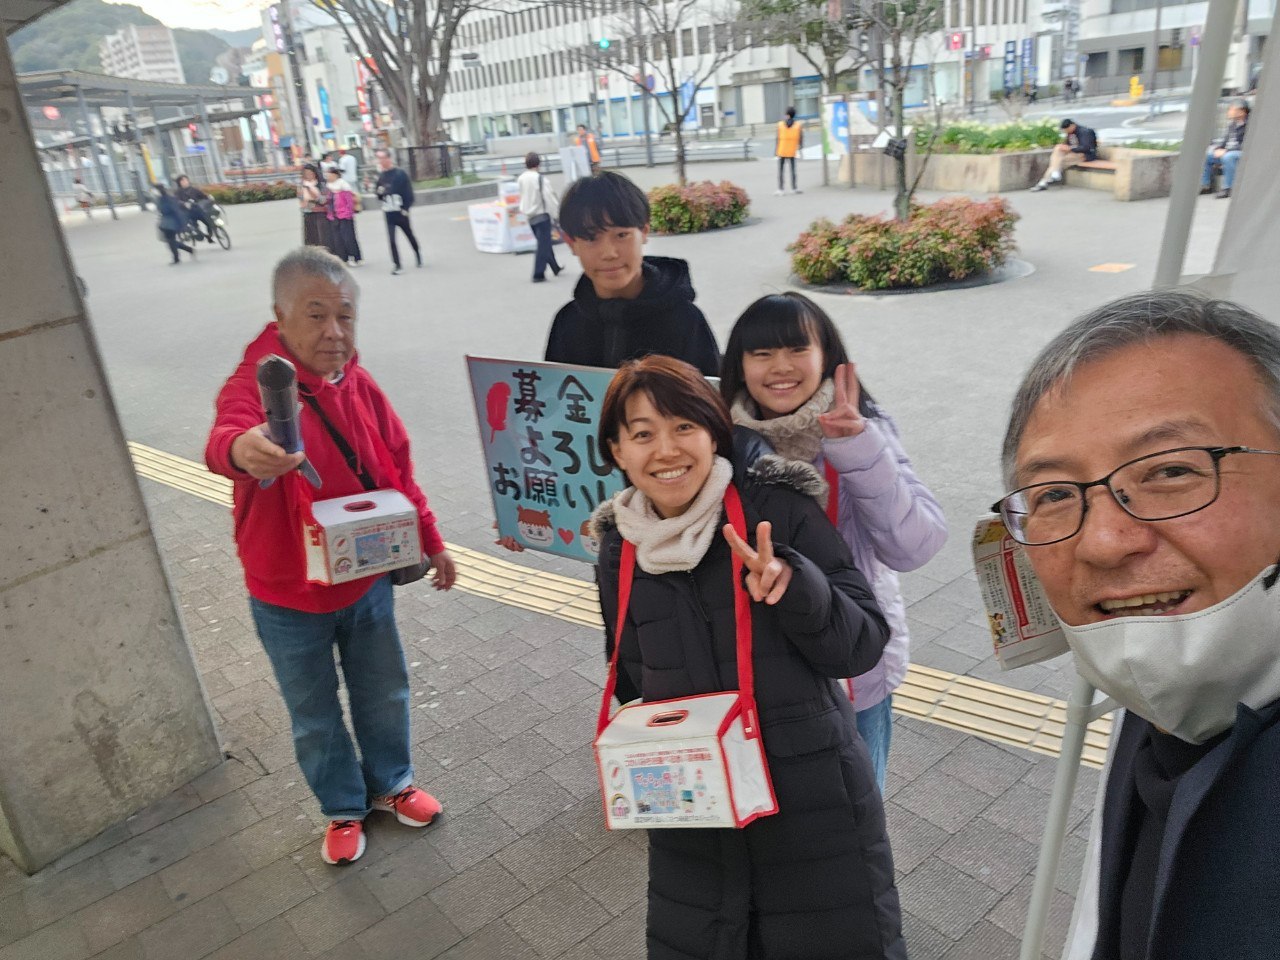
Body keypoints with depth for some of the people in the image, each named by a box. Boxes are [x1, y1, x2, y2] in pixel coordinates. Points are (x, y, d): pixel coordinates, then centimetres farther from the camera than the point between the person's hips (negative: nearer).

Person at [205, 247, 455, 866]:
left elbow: (397, 470, 5)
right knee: (315, 717, 16)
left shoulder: (358, 384, -5)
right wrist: (242, 447, -69)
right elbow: (225, 438, -45)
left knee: (385, 694, 20)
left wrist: (430, 541, 8)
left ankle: (391, 784, 46)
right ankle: (343, 809, 41)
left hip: (367, 582, 4)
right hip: (290, 599, -4)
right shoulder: (255, 386, -22)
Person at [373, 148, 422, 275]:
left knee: (410, 236, 14)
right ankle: (397, 265, 1)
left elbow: (409, 193, -9)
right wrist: (380, 192, -10)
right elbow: (379, 196, 13)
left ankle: (418, 256, 36)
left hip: (401, 213, -3)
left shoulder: (400, 174, -9)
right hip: (388, 214, 3)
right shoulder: (380, 176, 5)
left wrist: (406, 208, -14)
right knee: (391, 240, -5)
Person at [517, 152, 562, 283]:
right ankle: (538, 274, -7)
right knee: (543, 245, -3)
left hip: (530, 216, 7)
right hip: (542, 214, -7)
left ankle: (555, 268, 29)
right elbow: (550, 197, -13)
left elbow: (522, 196, 11)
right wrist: (557, 212, -4)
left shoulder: (520, 179, 3)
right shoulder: (540, 178, -16)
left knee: (544, 243, 18)